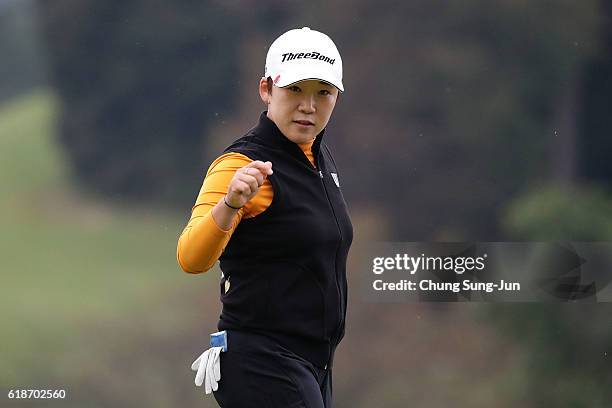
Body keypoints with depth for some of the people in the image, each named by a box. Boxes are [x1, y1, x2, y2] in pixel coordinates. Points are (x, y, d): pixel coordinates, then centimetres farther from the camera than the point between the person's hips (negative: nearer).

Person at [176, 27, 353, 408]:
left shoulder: (321, 158, 11)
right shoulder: (243, 165, -15)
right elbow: (191, 259, -30)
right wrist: (230, 204, -48)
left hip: (313, 368, 9)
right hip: (263, 370, -9)